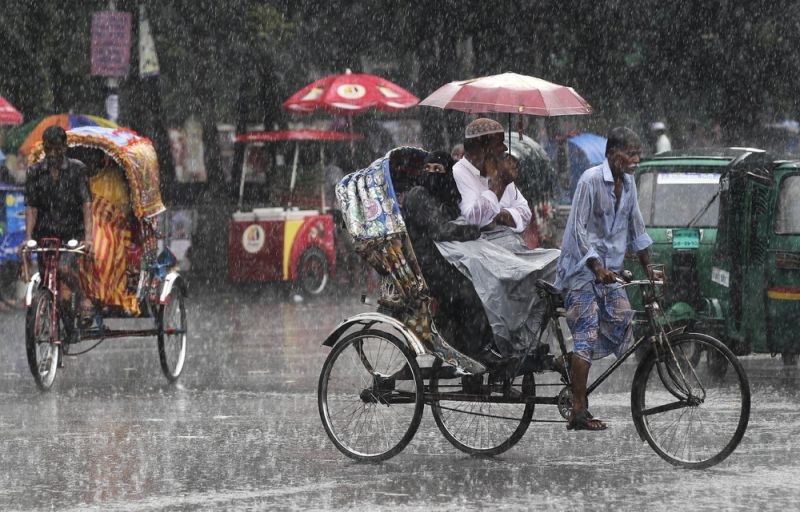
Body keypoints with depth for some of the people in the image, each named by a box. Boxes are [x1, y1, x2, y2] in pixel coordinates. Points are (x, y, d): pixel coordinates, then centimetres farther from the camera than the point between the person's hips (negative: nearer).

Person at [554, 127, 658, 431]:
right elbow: (578, 228, -18)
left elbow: (636, 228, 18)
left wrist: (648, 268, 17)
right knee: (586, 335, -12)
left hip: (608, 270, 8)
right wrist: (597, 267, -27)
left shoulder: (627, 184, 9)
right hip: (582, 268, -8)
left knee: (621, 321, -5)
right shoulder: (591, 180, -14)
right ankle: (578, 413, -13)